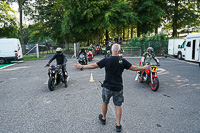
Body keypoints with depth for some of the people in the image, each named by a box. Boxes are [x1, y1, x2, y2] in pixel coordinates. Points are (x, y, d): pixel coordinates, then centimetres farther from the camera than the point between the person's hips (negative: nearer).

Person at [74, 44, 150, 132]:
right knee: (118, 105, 12)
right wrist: (144, 68, 16)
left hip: (107, 87, 0)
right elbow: (133, 68, -1)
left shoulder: (106, 60, -12)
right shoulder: (123, 61, -8)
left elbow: (93, 66, -9)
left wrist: (81, 66, 1)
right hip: (118, 87, 1)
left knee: (105, 102, 21)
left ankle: (103, 118, 40)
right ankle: (118, 125, 19)